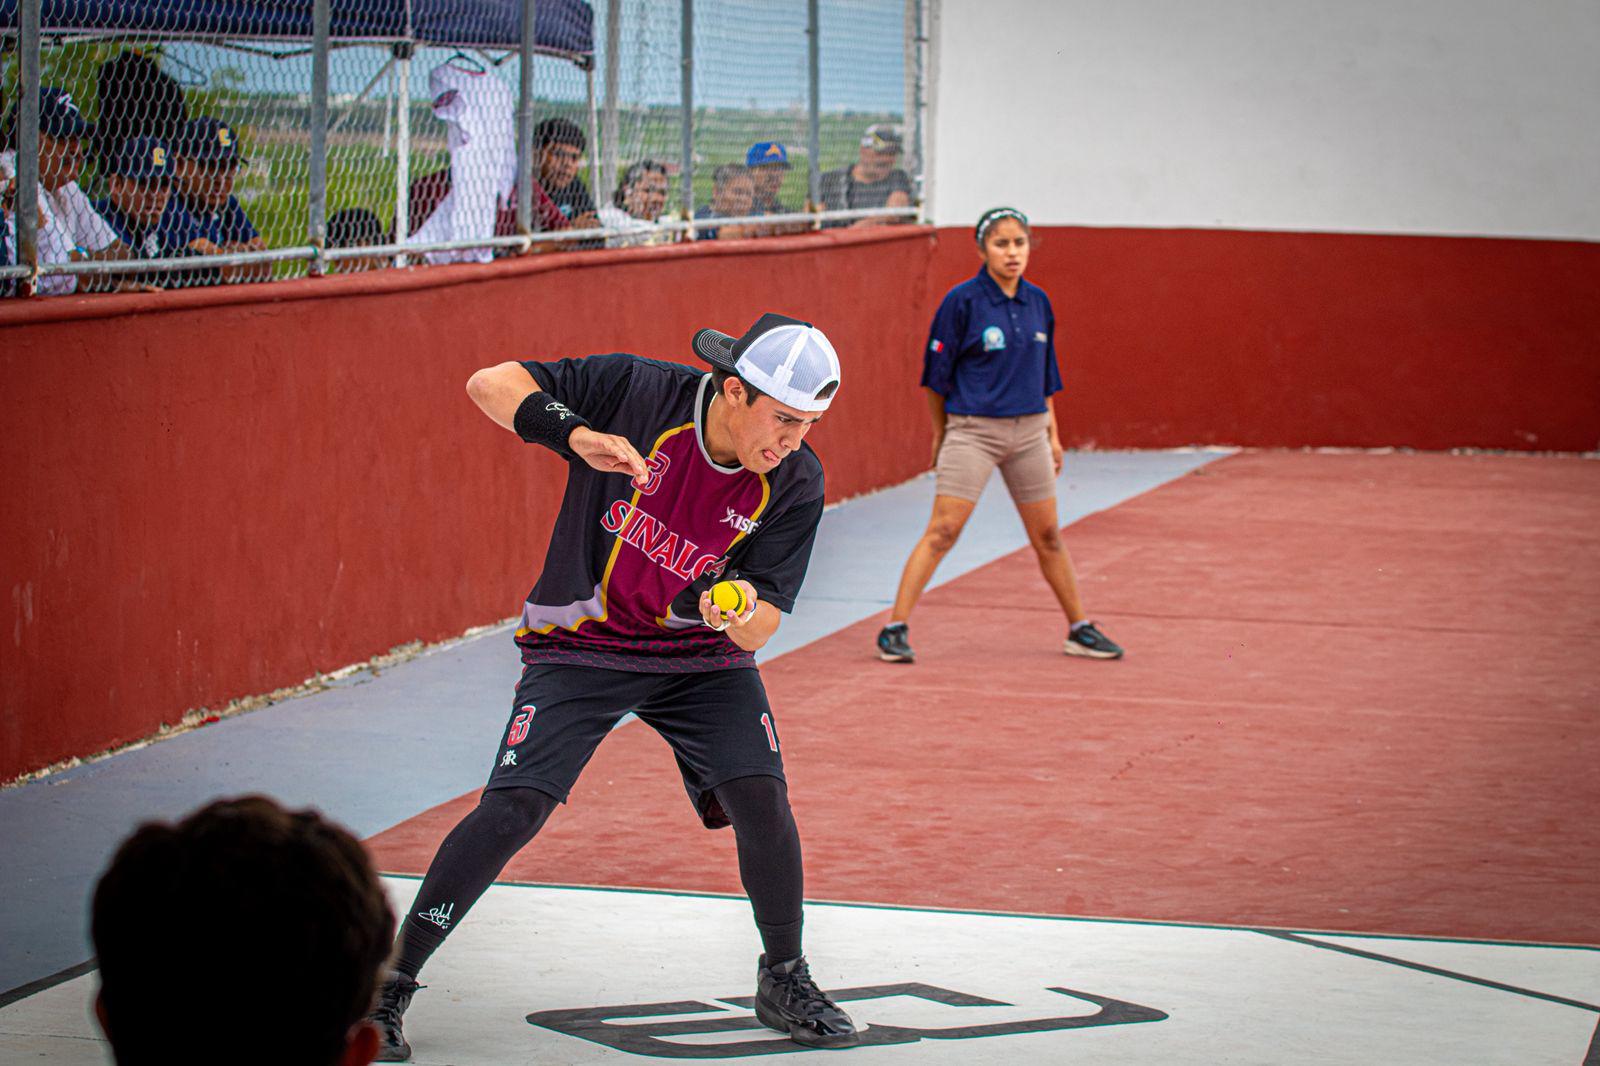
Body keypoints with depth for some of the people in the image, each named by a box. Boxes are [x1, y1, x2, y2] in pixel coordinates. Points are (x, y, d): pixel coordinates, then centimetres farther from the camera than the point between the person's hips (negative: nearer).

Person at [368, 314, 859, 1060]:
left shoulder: (795, 482, -15)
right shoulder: (636, 392, -21)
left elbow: (756, 633, -14)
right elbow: (490, 384, -19)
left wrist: (741, 612, -38)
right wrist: (576, 436, -35)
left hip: (700, 654, 2)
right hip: (581, 643, -2)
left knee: (760, 798, -14)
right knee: (513, 809, -15)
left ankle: (783, 982, 12)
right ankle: (389, 984, -1)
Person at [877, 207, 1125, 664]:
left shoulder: (1038, 302, 8)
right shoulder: (963, 301, -9)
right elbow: (936, 373, -3)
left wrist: (1052, 433, 16)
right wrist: (940, 433, 2)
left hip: (1028, 432, 5)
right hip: (972, 432, -5)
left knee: (1048, 536, 12)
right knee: (942, 532, -11)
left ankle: (1080, 630, 22)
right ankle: (895, 629, -8)